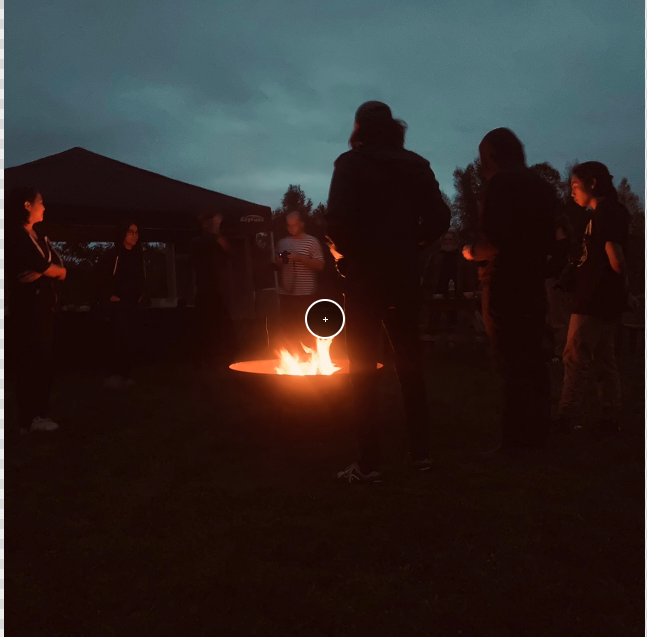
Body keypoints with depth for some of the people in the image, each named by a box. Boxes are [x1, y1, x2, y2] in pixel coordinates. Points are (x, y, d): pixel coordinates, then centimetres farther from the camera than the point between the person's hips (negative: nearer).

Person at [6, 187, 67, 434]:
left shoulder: (40, 237, 19)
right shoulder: (15, 236, -8)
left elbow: (61, 268, 9)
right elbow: (45, 268, -14)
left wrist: (42, 272, -9)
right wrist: (53, 270, 7)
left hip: (46, 304, 8)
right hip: (27, 305, -8)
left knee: (44, 361, 7)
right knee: (32, 361, -8)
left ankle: (39, 414, 14)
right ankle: (29, 419, -3)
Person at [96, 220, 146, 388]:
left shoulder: (137, 256, 13)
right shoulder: (112, 255, -8)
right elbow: (100, 278, -13)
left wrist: (140, 295, 13)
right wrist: (109, 297, -14)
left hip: (131, 304, 7)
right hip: (117, 304, -7)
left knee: (130, 339, 6)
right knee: (120, 338, -13)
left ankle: (125, 374, 13)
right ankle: (115, 374, -7)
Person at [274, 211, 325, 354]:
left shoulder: (312, 241, -2)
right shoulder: (282, 243, 12)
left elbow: (320, 265, -7)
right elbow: (276, 266, 20)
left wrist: (300, 258, -17)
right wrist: (278, 262, -3)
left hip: (306, 294, -4)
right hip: (285, 294, 5)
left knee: (307, 331, -5)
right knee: (288, 330, 8)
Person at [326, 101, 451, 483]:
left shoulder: (352, 163, -5)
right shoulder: (417, 165, 9)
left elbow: (338, 220, -18)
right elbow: (439, 220, 2)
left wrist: (343, 251, 0)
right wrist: (409, 243, 14)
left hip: (365, 277, -4)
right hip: (406, 277, 5)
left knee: (363, 368, 2)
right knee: (410, 363, 14)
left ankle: (370, 462, 2)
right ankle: (421, 452, 19)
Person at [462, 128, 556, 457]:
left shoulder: (500, 183, -11)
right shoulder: (542, 186, 13)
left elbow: (492, 241, -21)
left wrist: (471, 252, -3)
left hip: (505, 285, -8)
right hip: (533, 284, 8)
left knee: (511, 363, -6)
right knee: (533, 360, 13)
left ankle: (515, 441, -3)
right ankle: (538, 432, 20)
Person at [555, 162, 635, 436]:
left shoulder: (604, 210, -12)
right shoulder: (611, 211, 17)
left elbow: (615, 258, -17)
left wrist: (625, 291, -4)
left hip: (594, 299, -10)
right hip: (603, 299, 10)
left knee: (575, 360, -6)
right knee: (604, 361, 10)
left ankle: (565, 419, -3)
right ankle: (610, 420, 14)